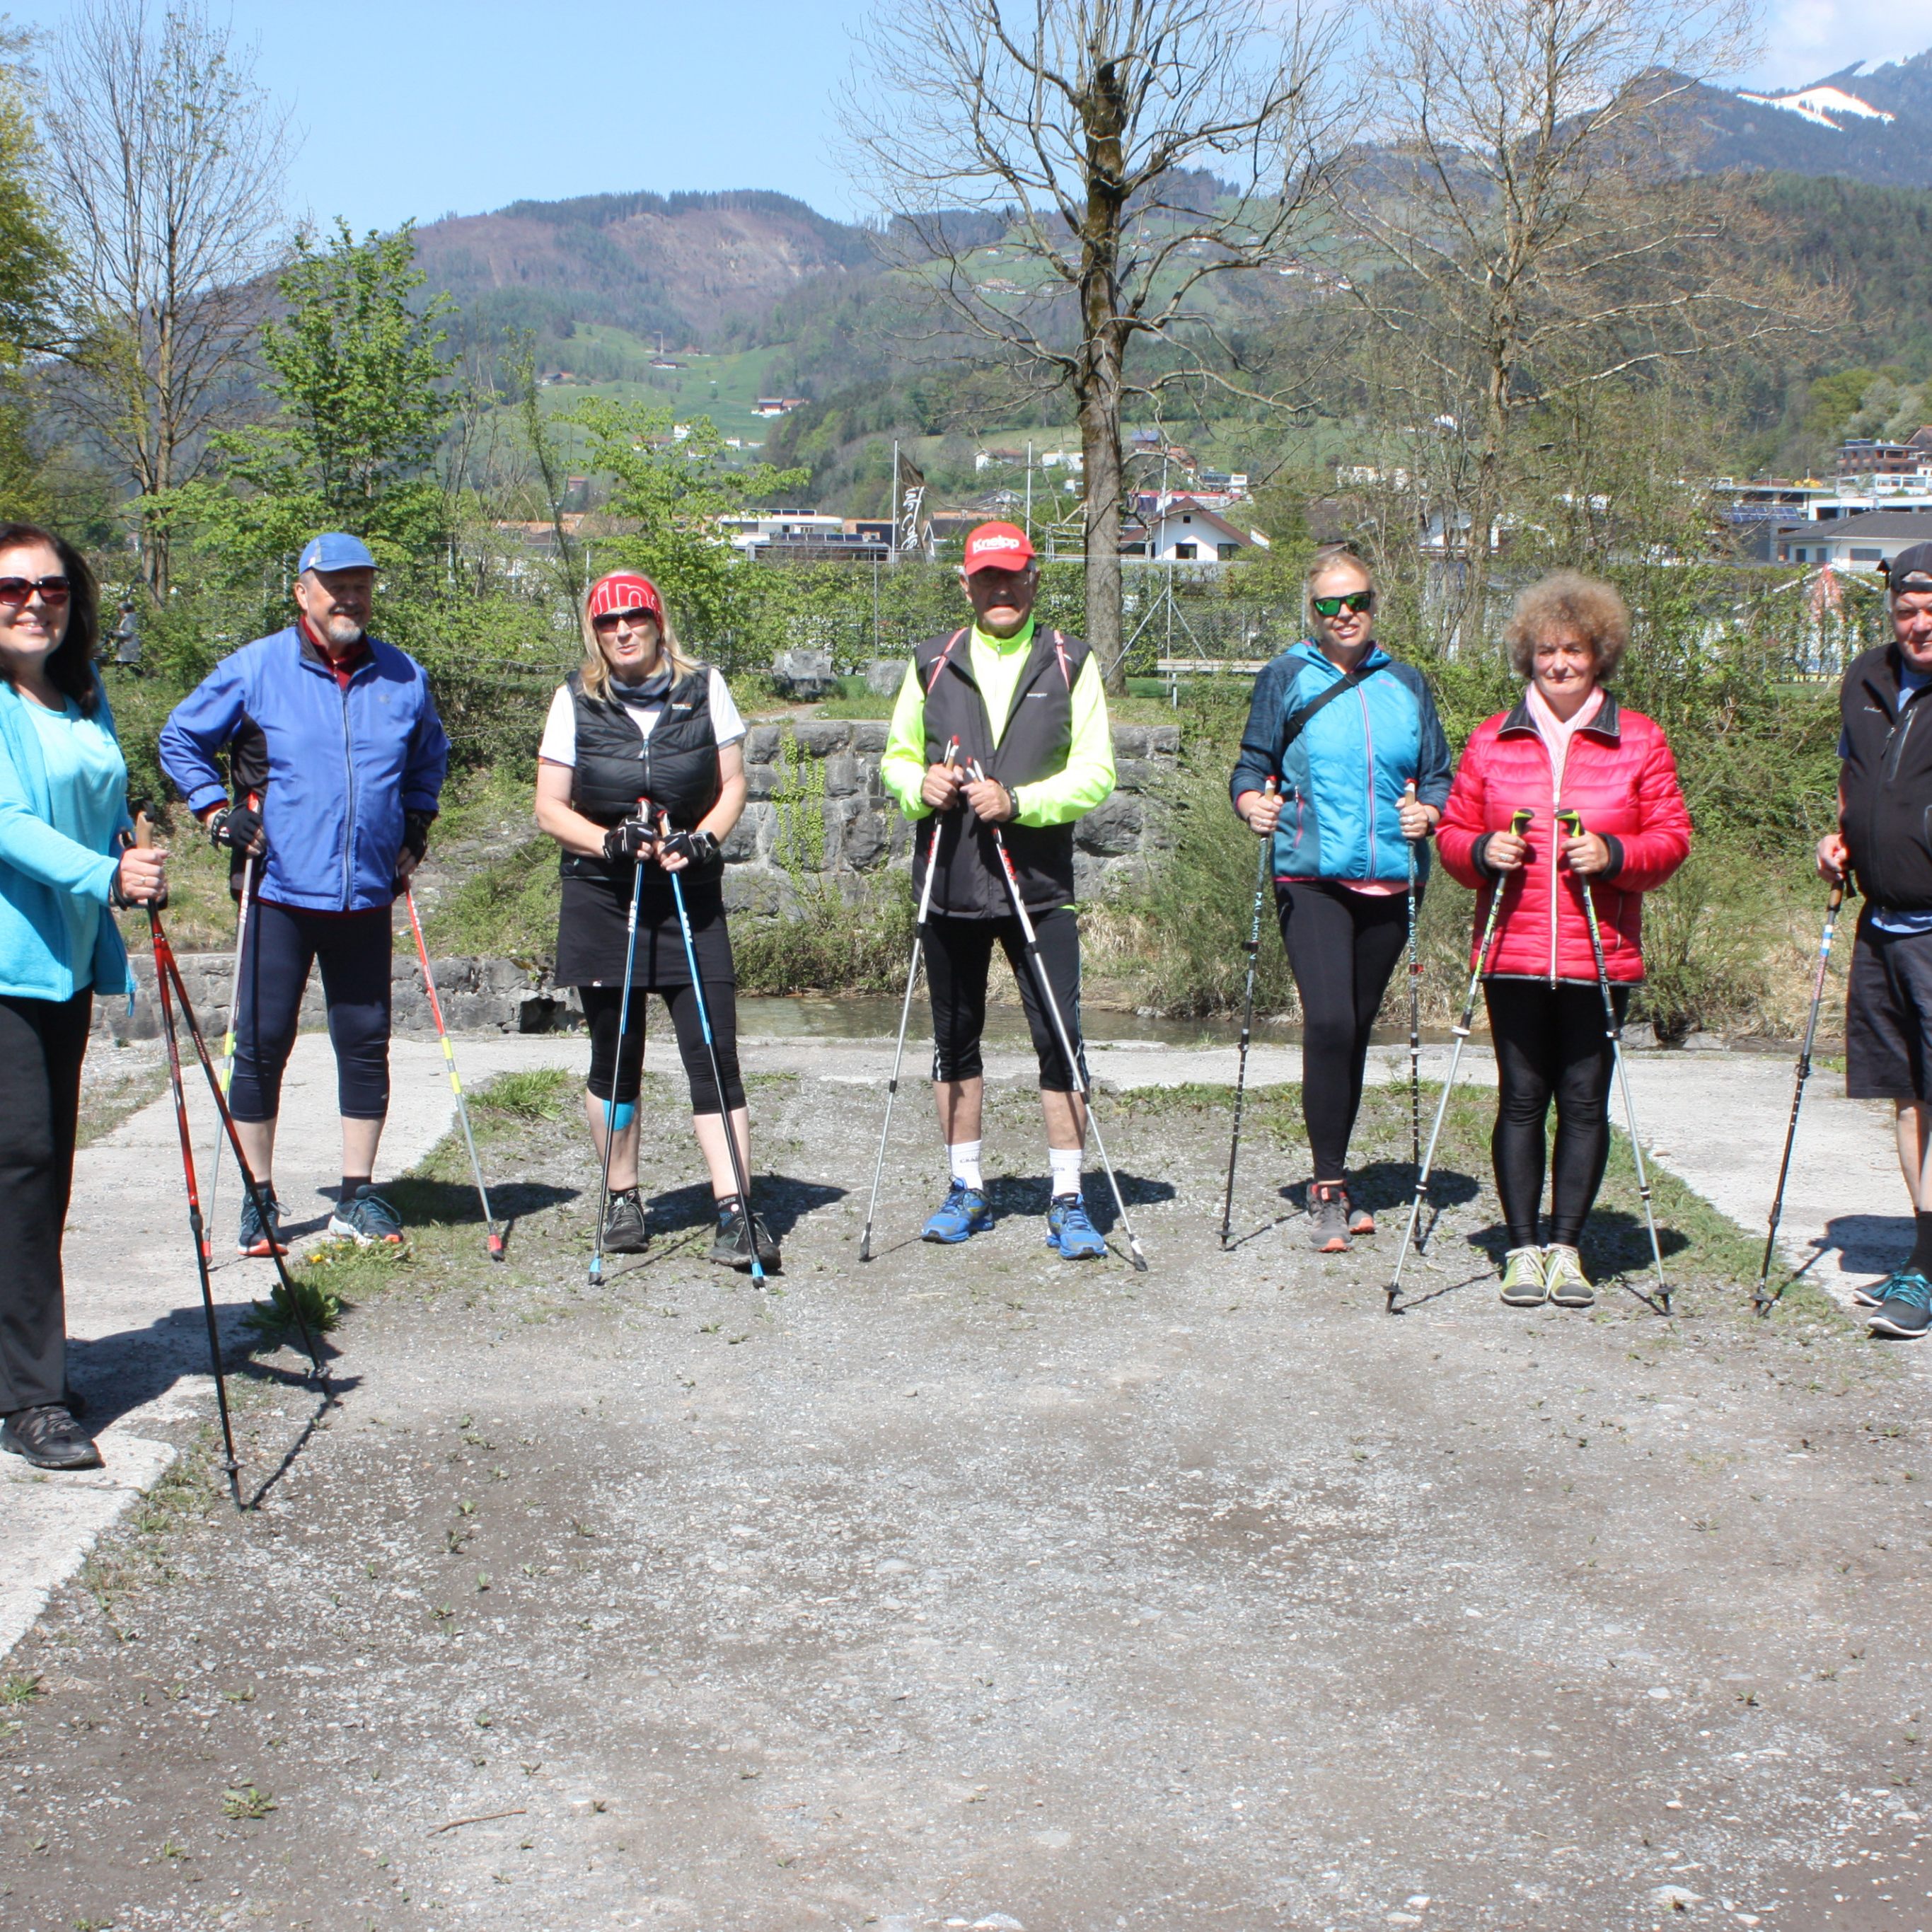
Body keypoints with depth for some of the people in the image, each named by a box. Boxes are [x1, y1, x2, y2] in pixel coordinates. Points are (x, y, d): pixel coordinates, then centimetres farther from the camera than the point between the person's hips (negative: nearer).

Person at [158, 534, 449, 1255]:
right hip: (281, 890, -2)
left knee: (366, 1044, 6)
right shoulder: (254, 669, -2)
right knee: (262, 1043, 0)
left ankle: (358, 1195, 17)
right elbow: (180, 740, 9)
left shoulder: (404, 679, 7)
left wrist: (415, 826, 15)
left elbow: (429, 758, 26)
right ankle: (259, 1199, 11)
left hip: (367, 896, 3)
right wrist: (217, 813, 0)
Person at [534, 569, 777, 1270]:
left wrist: (702, 839, -11)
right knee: (615, 1057, 7)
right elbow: (550, 807, 2)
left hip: (691, 897, 0)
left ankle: (735, 1211, -10)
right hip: (602, 899, 0)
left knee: (713, 1052, -9)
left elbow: (732, 784, 8)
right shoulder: (576, 701, 3)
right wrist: (610, 841, -15)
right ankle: (622, 1200, 22)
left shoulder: (704, 690, 4)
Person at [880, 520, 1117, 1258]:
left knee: (1060, 1041, -7)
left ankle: (1067, 1201, 0)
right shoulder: (932, 664, 9)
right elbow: (896, 758, 15)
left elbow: (1095, 774, -3)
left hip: (1039, 885, -3)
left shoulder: (1071, 664, 3)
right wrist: (919, 785, -8)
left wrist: (1017, 800, -17)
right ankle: (966, 1190, 23)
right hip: (949, 884, 3)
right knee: (955, 1039, 10)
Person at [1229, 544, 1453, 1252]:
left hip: (1389, 882, 3)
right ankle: (1327, 1189, -8)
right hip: (1312, 878, -3)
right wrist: (1253, 802, -15)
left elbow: (1438, 774, 14)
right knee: (1329, 1021, -17)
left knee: (1357, 1027, 8)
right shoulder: (1287, 678, 5)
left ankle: (1337, 1181, 22)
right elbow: (1253, 764, 5)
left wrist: (1427, 811, -7)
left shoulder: (1404, 683, 12)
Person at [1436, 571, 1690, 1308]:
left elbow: (1671, 836, 4)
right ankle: (1523, 1249, 11)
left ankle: (1566, 1247, 12)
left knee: (1585, 1101, 2)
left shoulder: (1640, 741, 5)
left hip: (1600, 954, -1)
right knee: (1521, 1099, 3)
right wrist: (1482, 852, -10)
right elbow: (1453, 829, 12)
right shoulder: (1491, 741, 9)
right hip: (1512, 953, 1)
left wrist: (1614, 854, -14)